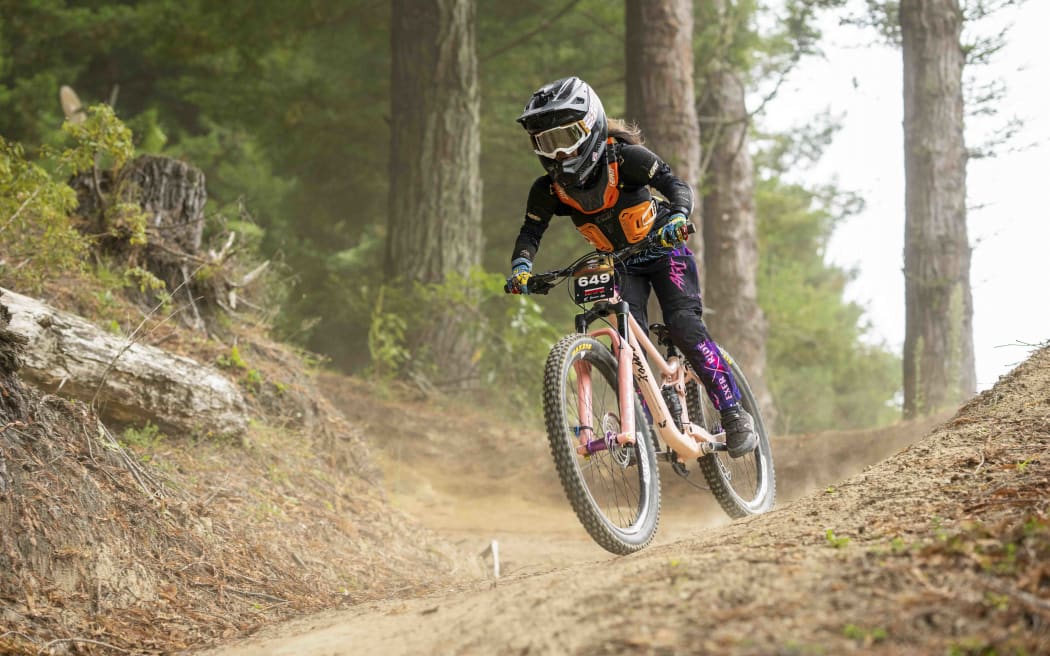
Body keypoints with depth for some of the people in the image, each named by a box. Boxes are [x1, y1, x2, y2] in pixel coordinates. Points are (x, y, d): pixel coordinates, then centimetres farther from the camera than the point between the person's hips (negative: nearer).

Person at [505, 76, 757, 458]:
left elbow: (676, 185, -27)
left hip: (663, 251, -4)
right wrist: (521, 265, -36)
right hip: (621, 266, 4)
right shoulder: (549, 188, -12)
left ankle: (734, 415, -17)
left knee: (684, 326, -21)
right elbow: (530, 231, -15)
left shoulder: (623, 158, -23)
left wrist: (678, 215, -48)